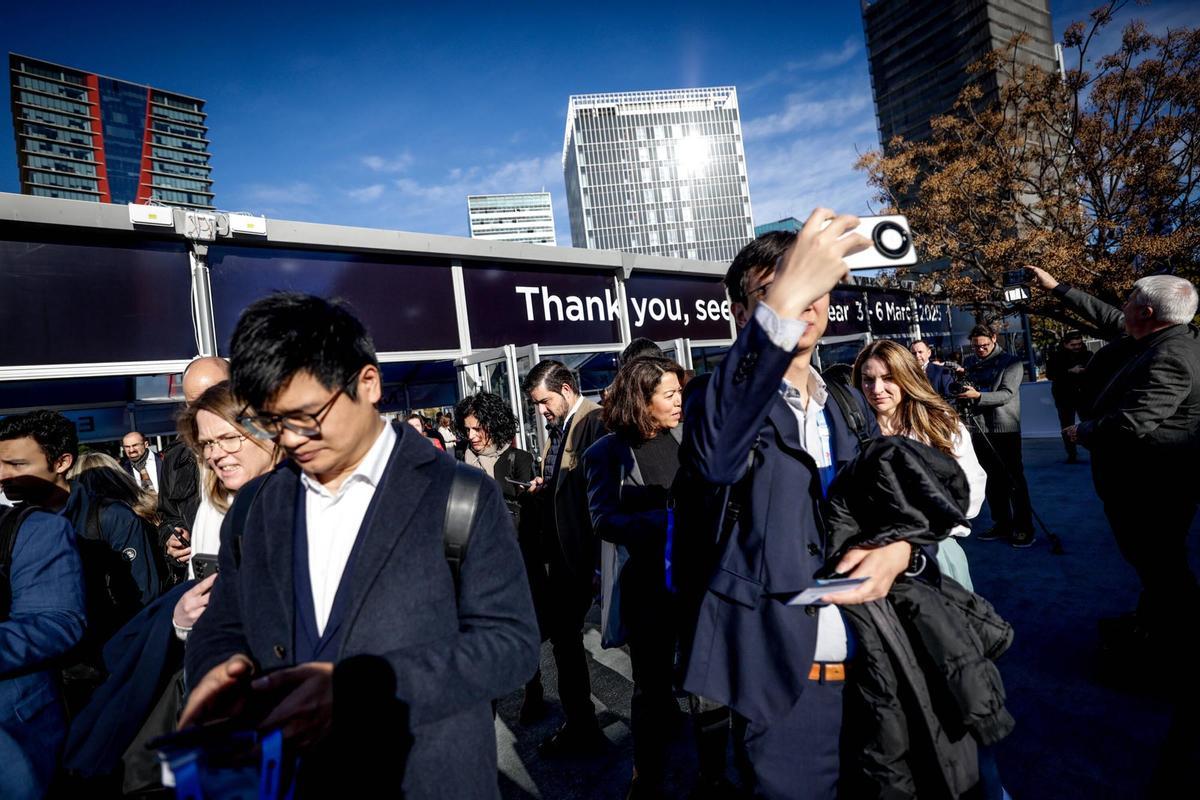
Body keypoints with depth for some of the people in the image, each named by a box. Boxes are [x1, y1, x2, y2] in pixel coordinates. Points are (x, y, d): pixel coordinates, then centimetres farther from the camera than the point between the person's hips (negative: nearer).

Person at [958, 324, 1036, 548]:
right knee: (991, 479, 10)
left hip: (1005, 428, -5)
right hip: (978, 429, 5)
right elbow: (963, 393, 15)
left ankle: (1023, 528, 7)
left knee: (1014, 478, -1)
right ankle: (1001, 523, 20)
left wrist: (977, 395, -29)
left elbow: (1006, 394, -14)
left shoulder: (1011, 362, -2)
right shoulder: (970, 363, 12)